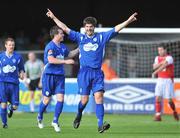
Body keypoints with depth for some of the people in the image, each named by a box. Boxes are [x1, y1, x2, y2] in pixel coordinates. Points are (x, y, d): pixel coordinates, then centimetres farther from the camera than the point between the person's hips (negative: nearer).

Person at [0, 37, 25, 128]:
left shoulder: (18, 57, 6)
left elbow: (21, 69, 15)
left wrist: (21, 74, -4)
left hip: (14, 83, 1)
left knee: (15, 106, -2)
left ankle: (11, 108, 36)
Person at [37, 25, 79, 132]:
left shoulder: (62, 46, 11)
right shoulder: (50, 46, -14)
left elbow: (69, 54, 32)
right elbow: (51, 60, -28)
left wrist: (79, 49, 24)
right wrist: (65, 61, -28)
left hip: (60, 76, 6)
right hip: (49, 75, -6)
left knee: (60, 99, -6)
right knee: (46, 100, 3)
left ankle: (55, 121, 4)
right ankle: (40, 117, 29)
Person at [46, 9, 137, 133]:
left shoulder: (102, 37, 10)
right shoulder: (80, 37, 10)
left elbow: (116, 29, 7)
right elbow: (65, 28, 10)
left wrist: (128, 21, -1)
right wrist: (54, 18, 6)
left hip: (97, 73, 0)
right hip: (84, 72, 0)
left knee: (99, 97, -13)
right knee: (84, 99, -3)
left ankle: (100, 125, -18)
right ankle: (79, 116, 28)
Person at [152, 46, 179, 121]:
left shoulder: (169, 58, -11)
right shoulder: (157, 58, 9)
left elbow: (164, 66, -26)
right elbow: (154, 67, -7)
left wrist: (155, 72, -33)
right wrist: (162, 62, -21)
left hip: (168, 80, -5)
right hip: (160, 80, 5)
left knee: (169, 100, -2)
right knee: (158, 98, -9)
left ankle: (174, 112, 25)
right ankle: (158, 116, -9)